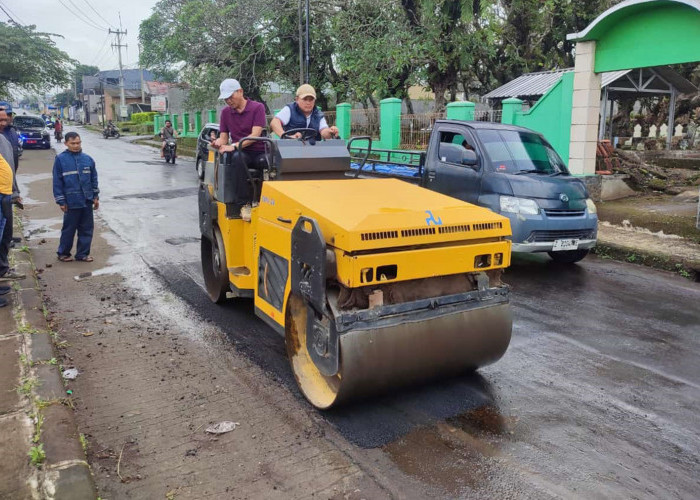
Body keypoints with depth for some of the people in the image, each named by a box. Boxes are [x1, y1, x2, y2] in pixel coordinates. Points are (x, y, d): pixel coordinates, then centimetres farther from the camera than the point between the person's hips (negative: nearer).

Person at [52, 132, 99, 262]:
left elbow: (94, 179, 13)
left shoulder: (87, 159, 7)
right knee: (69, 229, 4)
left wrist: (95, 196, 10)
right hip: (71, 202, -4)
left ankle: (83, 254, 18)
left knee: (87, 228, 8)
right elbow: (57, 182, -3)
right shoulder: (60, 159, -3)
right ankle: (63, 253, 20)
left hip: (87, 201, 4)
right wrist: (61, 201, -6)